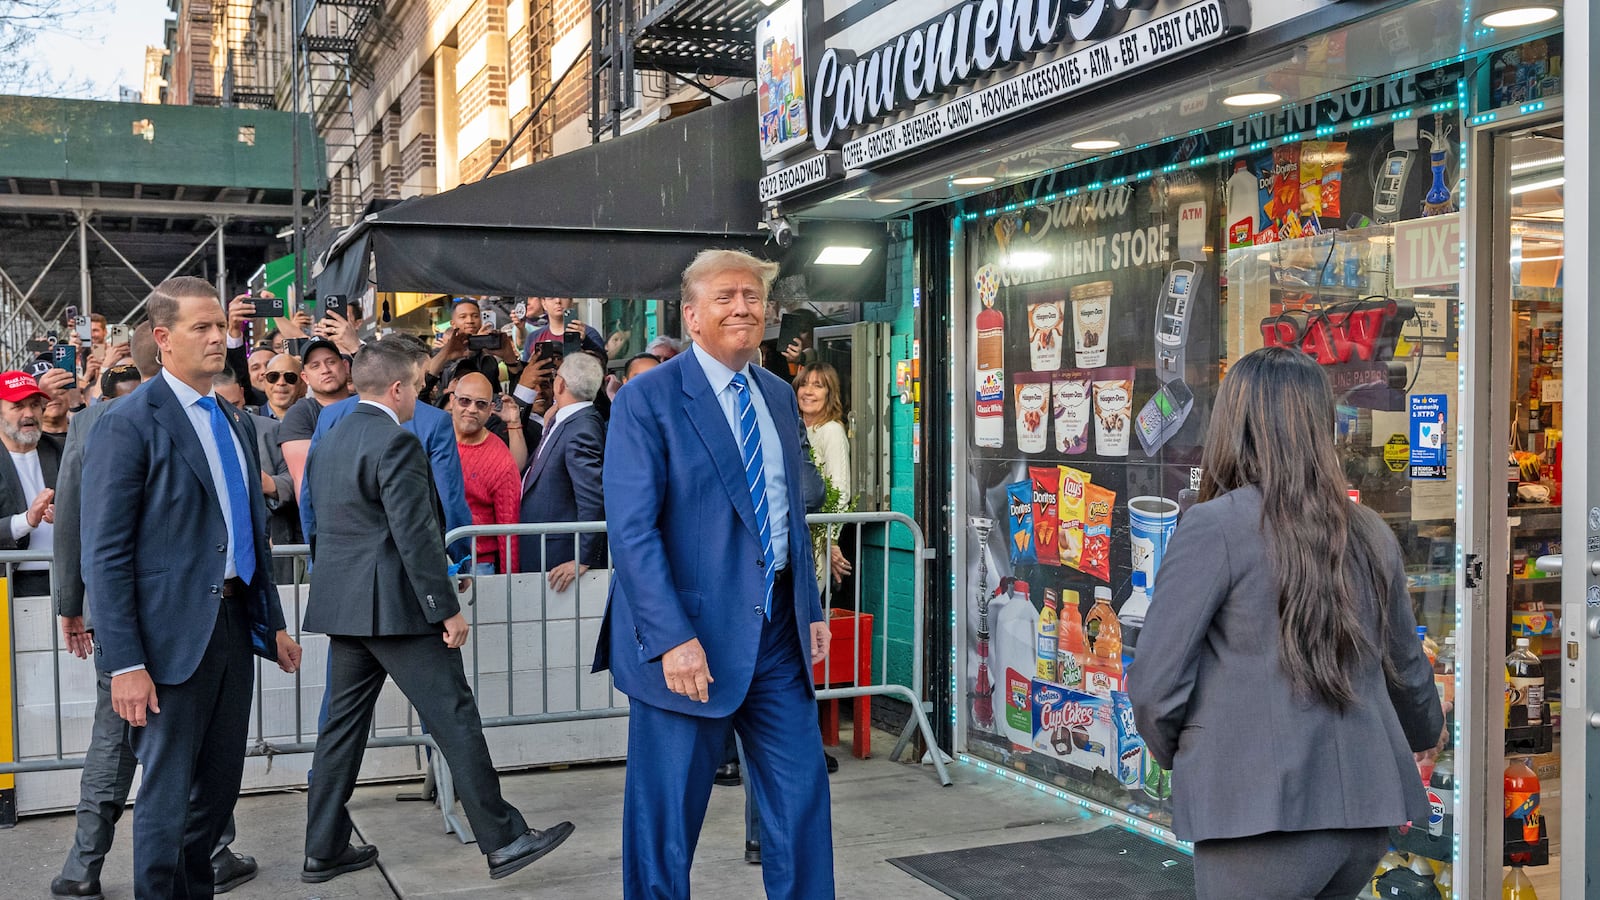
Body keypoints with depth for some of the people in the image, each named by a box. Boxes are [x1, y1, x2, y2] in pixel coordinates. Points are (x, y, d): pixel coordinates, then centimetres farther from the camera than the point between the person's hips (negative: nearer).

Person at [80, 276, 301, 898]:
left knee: (219, 789, 15)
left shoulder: (236, 424, 13)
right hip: (172, 633, -7)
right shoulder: (129, 425, -10)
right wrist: (125, 664, -17)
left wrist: (274, 623, 17)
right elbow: (105, 555, -14)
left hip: (233, 624, 7)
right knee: (168, 798, 2)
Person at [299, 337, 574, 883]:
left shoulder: (328, 442, 13)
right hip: (396, 606, -9)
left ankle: (325, 850, 19)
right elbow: (416, 535, -20)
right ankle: (503, 841, 1)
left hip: (341, 607, 9)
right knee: (455, 719, -4)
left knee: (343, 724, 13)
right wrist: (447, 609, -15)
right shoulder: (396, 443, -15)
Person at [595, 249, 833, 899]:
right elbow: (632, 531, -16)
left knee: (803, 797, 9)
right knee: (666, 815, 6)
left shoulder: (779, 396, 12)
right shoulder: (647, 401, -10)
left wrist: (812, 609, 13)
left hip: (778, 629, 6)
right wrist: (672, 639, -23)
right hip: (689, 636, -6)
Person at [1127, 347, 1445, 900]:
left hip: (1264, 811, -6)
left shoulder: (1215, 528, -10)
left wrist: (1177, 757, 9)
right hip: (1367, 810, 6)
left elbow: (1155, 682, -12)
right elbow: (1408, 674, 19)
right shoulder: (1371, 535, 9)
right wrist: (1424, 735, 41)